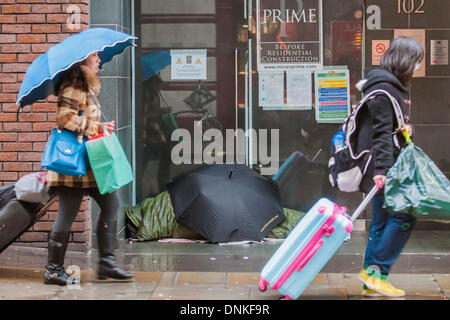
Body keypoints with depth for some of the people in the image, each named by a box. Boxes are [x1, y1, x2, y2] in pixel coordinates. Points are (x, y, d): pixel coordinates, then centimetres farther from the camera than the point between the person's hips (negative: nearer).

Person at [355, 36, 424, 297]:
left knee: (383, 221, 10)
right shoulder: (383, 87, -14)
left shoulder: (396, 86, 18)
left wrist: (407, 128, 10)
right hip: (384, 167, -10)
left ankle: (371, 281, 13)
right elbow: (382, 131, -22)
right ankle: (376, 270, -6)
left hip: (389, 167, 10)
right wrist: (381, 168, -26)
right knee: (404, 216, -10)